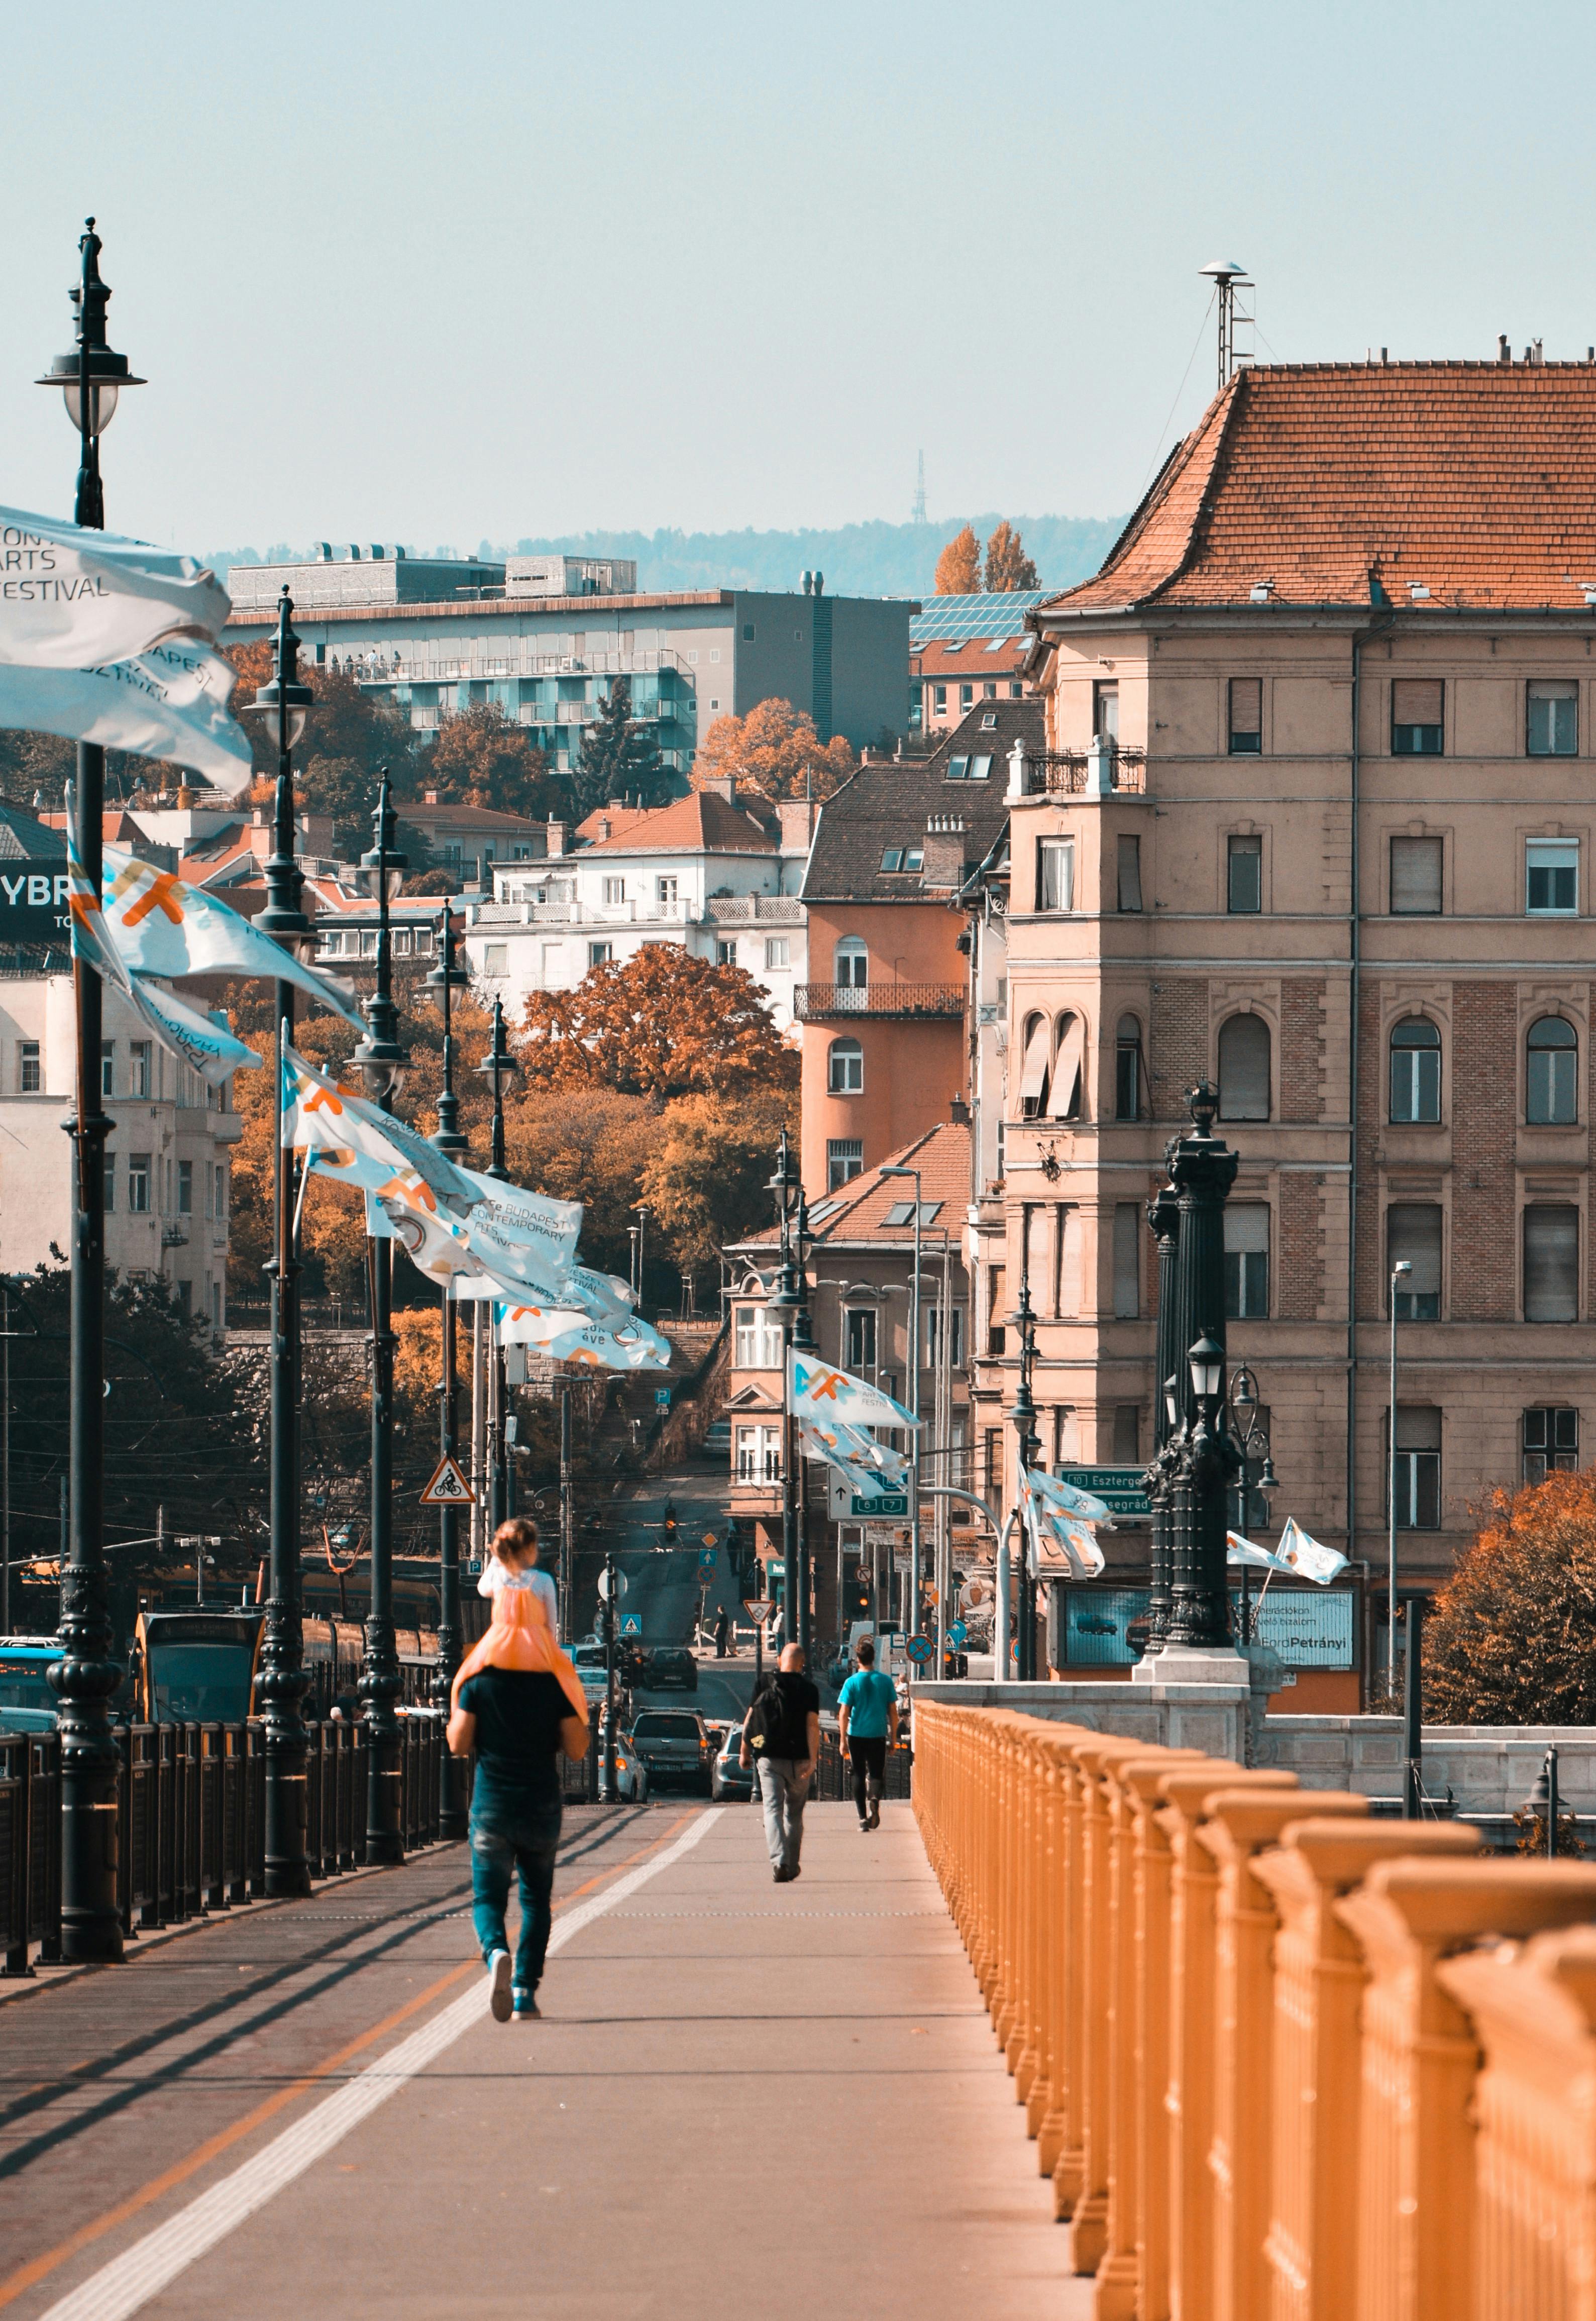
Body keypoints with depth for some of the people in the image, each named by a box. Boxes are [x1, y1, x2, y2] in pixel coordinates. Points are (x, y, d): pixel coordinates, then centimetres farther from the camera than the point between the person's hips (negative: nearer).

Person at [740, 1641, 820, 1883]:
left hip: (769, 1759, 0)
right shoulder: (808, 1690, -3)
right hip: (798, 1760, 0)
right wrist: (812, 1759, -15)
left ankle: (778, 1860, -24)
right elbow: (812, 1725, -12)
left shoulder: (765, 1686, 2)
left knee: (772, 1809, -4)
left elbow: (749, 1721, 4)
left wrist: (745, 1752, 16)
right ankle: (792, 1865, 22)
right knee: (794, 1813, 15)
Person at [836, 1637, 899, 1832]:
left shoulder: (852, 1682, -6)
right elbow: (893, 1713, 2)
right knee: (876, 1774, 9)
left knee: (859, 1776, 10)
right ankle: (874, 1798, -23)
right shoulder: (885, 1681, -2)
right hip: (878, 1735, 1)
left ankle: (863, 1818, 8)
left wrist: (843, 1740, -1)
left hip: (856, 1735, -1)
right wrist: (894, 1738, 12)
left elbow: (843, 1714, -7)